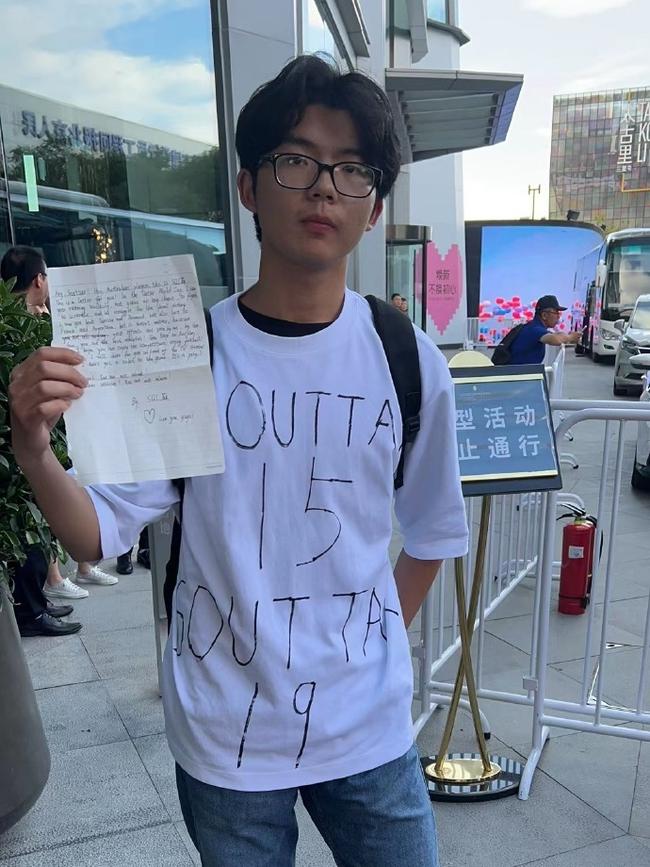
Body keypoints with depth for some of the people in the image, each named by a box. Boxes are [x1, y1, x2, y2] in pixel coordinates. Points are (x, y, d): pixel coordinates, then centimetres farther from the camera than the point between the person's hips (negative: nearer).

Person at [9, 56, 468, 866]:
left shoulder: (410, 362, -7)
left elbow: (432, 533, 6)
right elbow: (100, 532, -10)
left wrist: (382, 640, 6)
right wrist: (34, 448, -27)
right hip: (222, 738, 0)